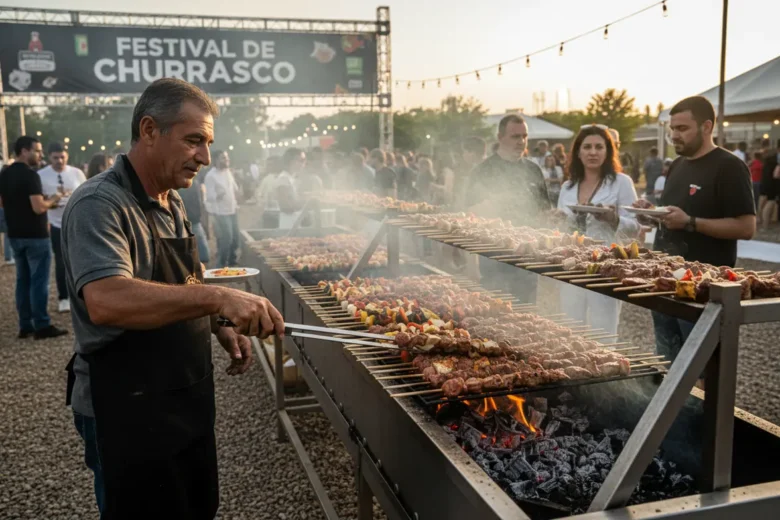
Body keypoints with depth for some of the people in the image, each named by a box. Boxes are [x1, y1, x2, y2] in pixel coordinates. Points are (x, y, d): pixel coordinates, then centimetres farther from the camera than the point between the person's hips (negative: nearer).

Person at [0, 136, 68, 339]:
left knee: (23, 280, 12)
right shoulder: (30, 175, -17)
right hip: (35, 235, -8)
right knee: (39, 281, -3)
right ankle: (42, 325, 0)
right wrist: (53, 199, -6)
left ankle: (25, 325, 16)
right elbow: (39, 207, -23)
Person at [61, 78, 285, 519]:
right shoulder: (99, 204, -20)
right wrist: (217, 297, -42)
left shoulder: (172, 203, 8)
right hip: (127, 413, -8)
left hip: (187, 400, 9)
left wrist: (221, 327, 2)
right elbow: (106, 301, -36)